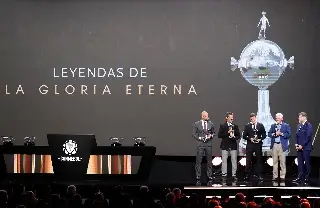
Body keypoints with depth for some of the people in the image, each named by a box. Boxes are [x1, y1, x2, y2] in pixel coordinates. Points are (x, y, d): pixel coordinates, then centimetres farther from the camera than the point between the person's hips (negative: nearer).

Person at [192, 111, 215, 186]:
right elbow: (194, 134, 4)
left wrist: (211, 136, -5)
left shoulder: (211, 124, 8)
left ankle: (210, 178, 9)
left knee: (209, 162, 4)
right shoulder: (196, 124, 2)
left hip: (208, 144, 2)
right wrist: (200, 138, -10)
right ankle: (198, 178, 1)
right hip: (200, 145, -2)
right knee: (198, 162, -4)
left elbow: (213, 133, 16)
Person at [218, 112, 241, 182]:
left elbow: (238, 135, 10)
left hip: (233, 145, 2)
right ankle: (224, 175, 7)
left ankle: (234, 175, 6)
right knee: (224, 161, 1)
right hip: (225, 146, -2)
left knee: (234, 161, 1)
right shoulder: (222, 126, 1)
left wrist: (234, 137, -12)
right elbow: (219, 135, -6)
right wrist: (227, 133, -15)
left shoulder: (235, 126, 9)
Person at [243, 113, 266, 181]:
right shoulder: (247, 126, 5)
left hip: (258, 145, 0)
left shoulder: (261, 125, 5)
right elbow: (244, 136, 5)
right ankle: (247, 175, 7)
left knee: (259, 160, 3)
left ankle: (260, 175, 8)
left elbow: (264, 135, 7)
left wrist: (260, 139, -10)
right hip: (250, 145, 0)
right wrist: (250, 138, -11)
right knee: (248, 160, 0)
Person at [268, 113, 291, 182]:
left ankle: (282, 176, 1)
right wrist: (274, 134, -11)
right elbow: (269, 134, 7)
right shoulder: (273, 126, 14)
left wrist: (281, 134, -16)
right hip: (274, 145, 3)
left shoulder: (286, 126, 4)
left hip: (282, 145, -3)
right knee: (275, 161, 6)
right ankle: (275, 176, 10)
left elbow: (289, 134, -5)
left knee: (282, 162, -2)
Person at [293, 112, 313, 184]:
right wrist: (296, 144, 2)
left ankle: (307, 178, 3)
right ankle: (300, 177, 11)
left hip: (306, 148, -7)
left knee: (307, 163, -1)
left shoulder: (309, 126, -10)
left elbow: (308, 137, -15)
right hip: (299, 147, 7)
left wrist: (302, 146, -16)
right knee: (300, 163, 8)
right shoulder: (299, 125, 14)